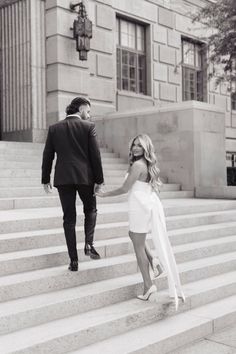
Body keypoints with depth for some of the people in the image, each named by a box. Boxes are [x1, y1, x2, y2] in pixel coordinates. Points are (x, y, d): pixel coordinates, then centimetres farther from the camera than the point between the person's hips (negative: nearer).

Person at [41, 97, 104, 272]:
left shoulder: (54, 128, 6)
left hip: (63, 178, 2)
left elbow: (47, 156, 6)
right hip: (85, 177, -2)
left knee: (69, 219, 7)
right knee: (90, 210, 21)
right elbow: (95, 154, -6)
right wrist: (99, 180, -1)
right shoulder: (88, 126, -2)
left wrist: (46, 179, 14)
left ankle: (74, 260, 7)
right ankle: (89, 243, 1)